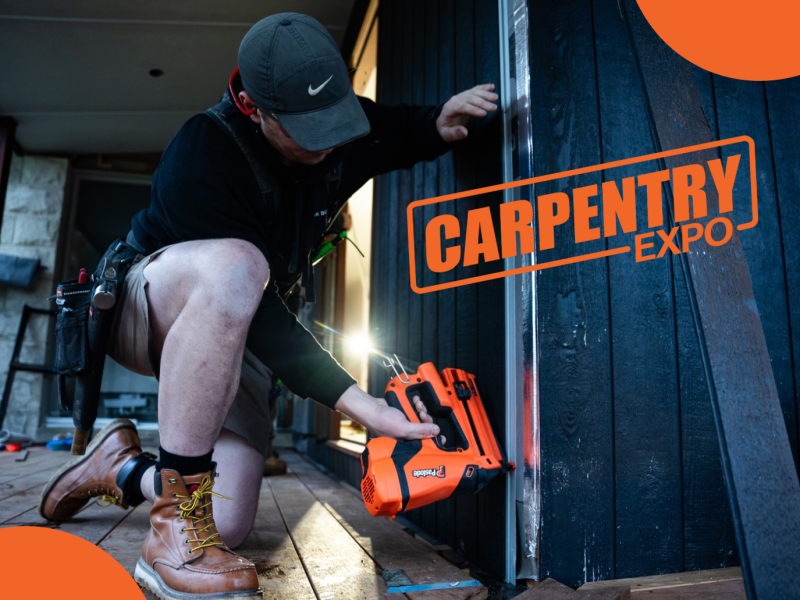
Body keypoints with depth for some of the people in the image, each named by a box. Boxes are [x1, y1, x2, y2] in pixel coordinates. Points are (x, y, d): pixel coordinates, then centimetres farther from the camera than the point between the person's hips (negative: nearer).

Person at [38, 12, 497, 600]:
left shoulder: (339, 124, -9)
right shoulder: (203, 154, -28)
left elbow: (406, 129, 10)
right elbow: (260, 314, -33)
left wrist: (443, 122, -16)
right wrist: (356, 402, -39)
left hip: (233, 335, 5)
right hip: (147, 307, -5)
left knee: (229, 526, -9)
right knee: (234, 266, -43)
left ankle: (123, 470, 23)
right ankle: (177, 524, -31)